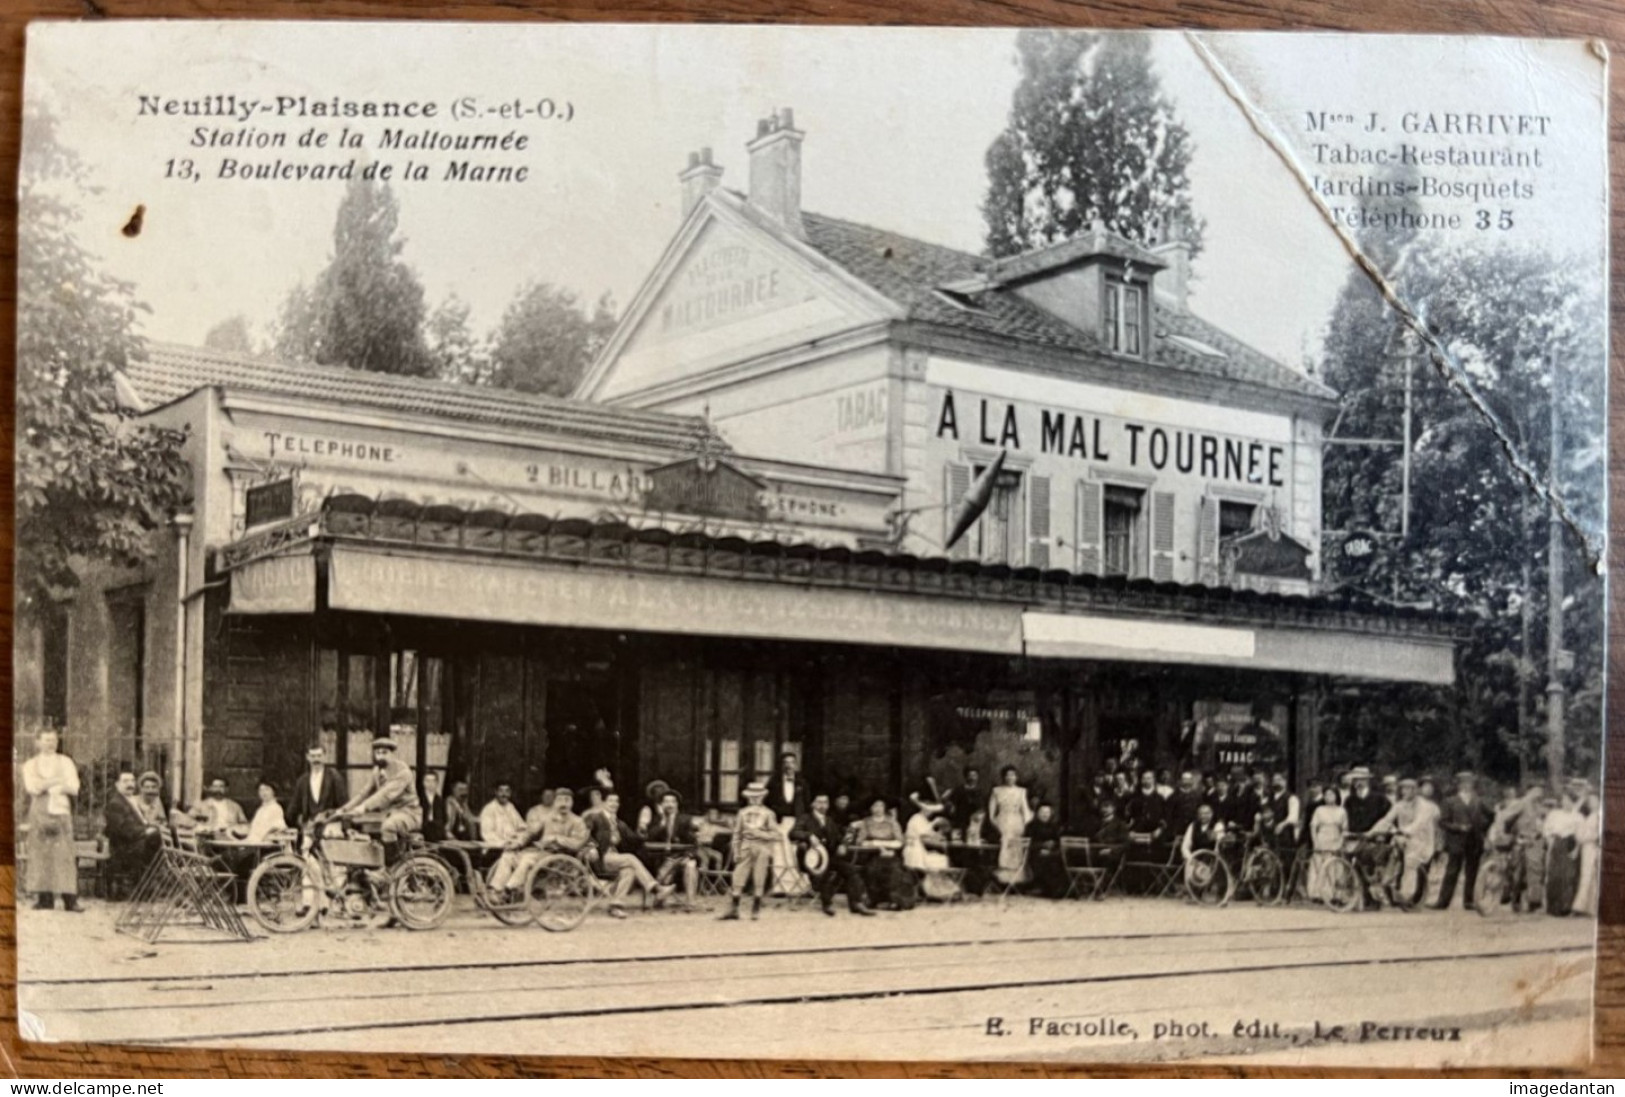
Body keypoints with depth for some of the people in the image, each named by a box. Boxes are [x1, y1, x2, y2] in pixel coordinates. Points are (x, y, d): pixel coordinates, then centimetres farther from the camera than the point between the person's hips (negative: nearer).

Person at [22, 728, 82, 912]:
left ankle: (70, 900, -11)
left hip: (62, 810, -1)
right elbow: (31, 787, -5)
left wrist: (44, 785, -7)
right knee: (40, 854, -4)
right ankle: (44, 898, 0)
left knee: (65, 855, -8)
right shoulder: (30, 765, 12)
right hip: (39, 812, 1)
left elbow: (74, 788, 0)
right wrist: (56, 782, -14)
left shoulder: (66, 762, 12)